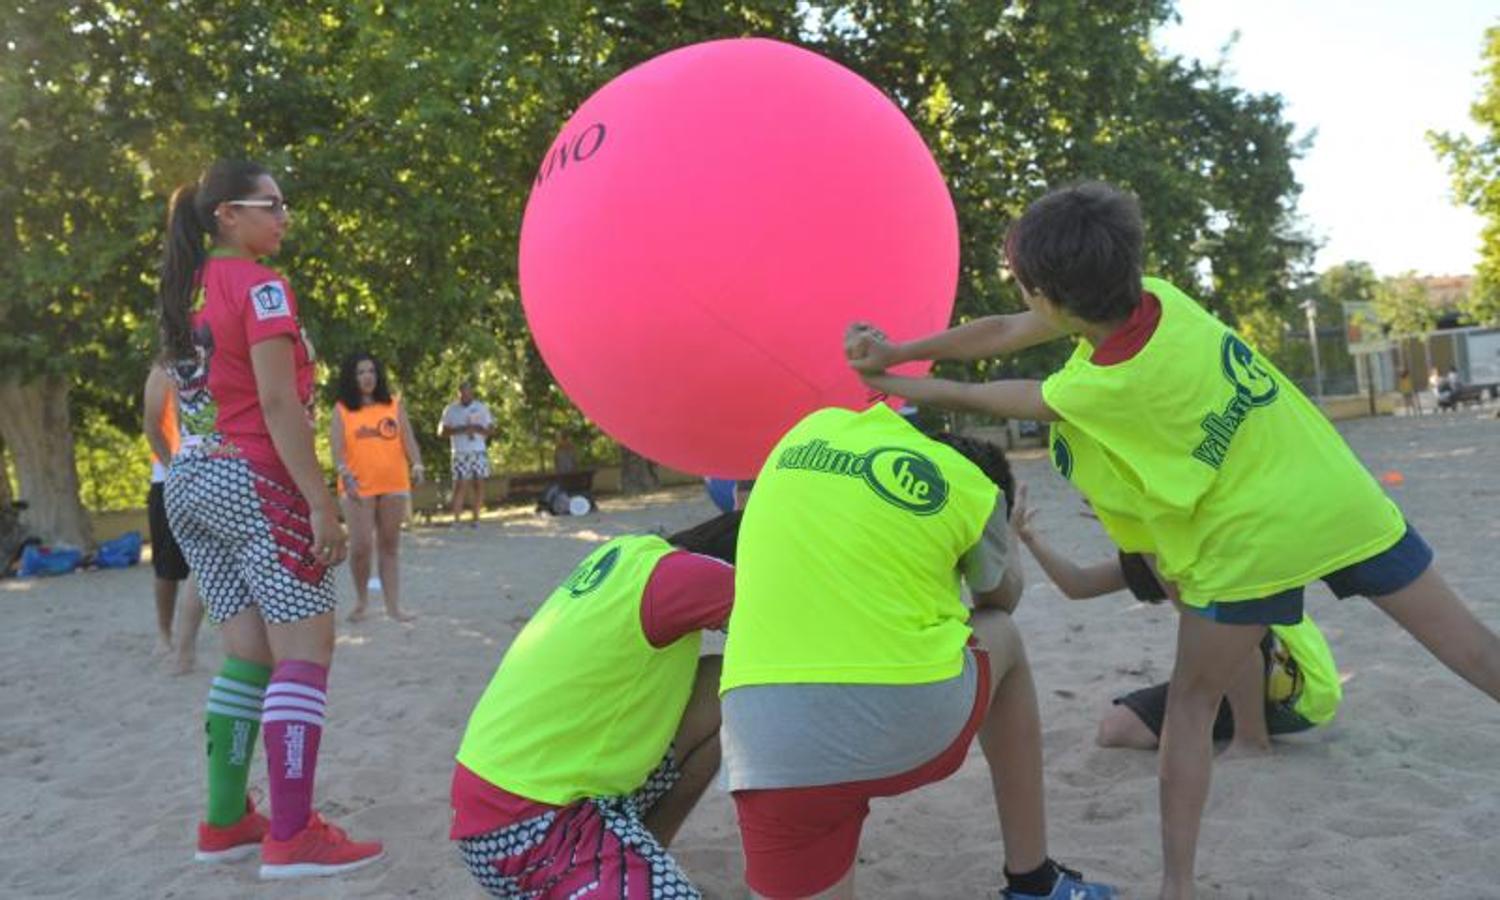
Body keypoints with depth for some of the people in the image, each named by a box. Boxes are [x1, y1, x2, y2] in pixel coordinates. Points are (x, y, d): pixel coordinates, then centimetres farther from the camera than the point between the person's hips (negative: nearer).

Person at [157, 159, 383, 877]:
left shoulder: (186, 294, 16)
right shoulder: (259, 285, -9)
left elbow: (203, 393, 16)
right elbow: (278, 403, -17)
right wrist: (321, 502, -18)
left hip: (190, 484, 9)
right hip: (254, 482, -9)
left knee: (248, 656, 12)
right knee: (304, 652, -7)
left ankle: (226, 824, 16)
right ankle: (292, 837, -9)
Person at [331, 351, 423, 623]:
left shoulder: (394, 405, 9)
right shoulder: (342, 410, 4)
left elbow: (407, 438, 3)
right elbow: (337, 446, -6)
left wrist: (417, 465, -14)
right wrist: (344, 473, -23)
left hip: (394, 485, 2)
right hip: (358, 487, -2)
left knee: (390, 546, 6)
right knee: (361, 545, -8)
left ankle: (393, 606, 10)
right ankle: (361, 598, 15)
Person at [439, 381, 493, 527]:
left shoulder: (482, 408, 10)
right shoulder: (451, 409, 5)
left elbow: (490, 429, 8)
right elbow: (441, 431, 0)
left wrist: (477, 429, -12)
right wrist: (460, 430, -14)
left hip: (479, 452, 2)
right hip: (460, 453, -2)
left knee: (479, 483, -1)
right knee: (460, 485, -10)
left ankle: (476, 517, 6)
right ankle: (456, 519, -10)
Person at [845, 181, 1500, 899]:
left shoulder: (1106, 387, -20)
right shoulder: (1155, 296, -3)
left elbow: (984, 400, -3)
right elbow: (1001, 333, 5)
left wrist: (887, 384, 12)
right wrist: (897, 351, 5)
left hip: (1251, 542, -7)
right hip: (1344, 498, 7)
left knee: (1191, 705, 10)